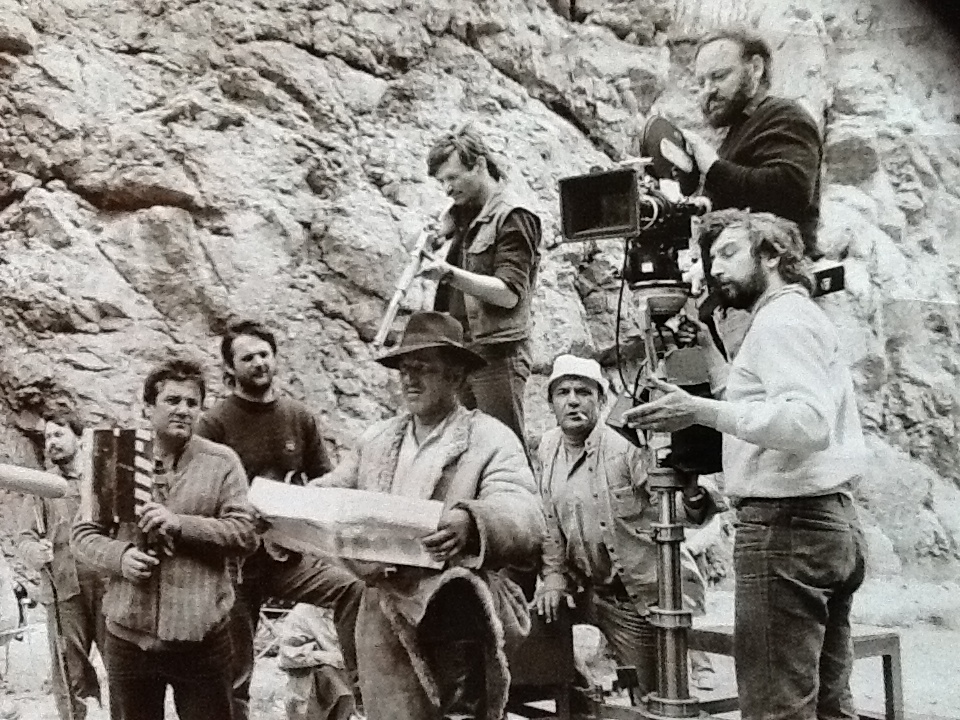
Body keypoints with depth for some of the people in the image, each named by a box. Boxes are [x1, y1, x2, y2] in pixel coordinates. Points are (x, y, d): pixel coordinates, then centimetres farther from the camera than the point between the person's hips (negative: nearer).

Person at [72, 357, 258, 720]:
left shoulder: (222, 462, -1)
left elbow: (245, 534, -8)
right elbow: (84, 532, 8)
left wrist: (180, 524, -19)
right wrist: (119, 555, -13)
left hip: (201, 635, -2)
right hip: (128, 633, 3)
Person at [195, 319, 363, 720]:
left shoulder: (299, 416, 3)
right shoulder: (214, 423, -7)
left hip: (292, 554, 2)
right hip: (237, 560, -2)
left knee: (352, 588, -27)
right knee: (234, 676, 7)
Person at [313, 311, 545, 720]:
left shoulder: (492, 439, -3)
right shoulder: (377, 439, 15)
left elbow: (526, 521, -15)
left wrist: (471, 524, -36)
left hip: (457, 610, -3)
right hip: (386, 619, 4)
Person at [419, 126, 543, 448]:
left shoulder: (512, 218, -6)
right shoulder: (462, 216, 18)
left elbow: (509, 294, -16)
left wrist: (450, 274, -25)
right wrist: (430, 257, 6)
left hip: (496, 354, -8)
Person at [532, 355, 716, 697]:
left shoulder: (626, 447, -16)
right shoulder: (548, 447, 3)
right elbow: (550, 521, 11)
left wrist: (690, 494, -39)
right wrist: (554, 578, 4)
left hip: (649, 593, -6)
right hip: (595, 591, 6)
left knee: (653, 693, -2)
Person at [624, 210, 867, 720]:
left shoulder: (782, 319, -8)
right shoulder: (805, 318, 23)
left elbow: (810, 421, -23)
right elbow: (753, 406, 20)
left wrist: (702, 412, -28)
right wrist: (708, 348, 20)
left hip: (787, 525, -11)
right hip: (834, 523, 11)